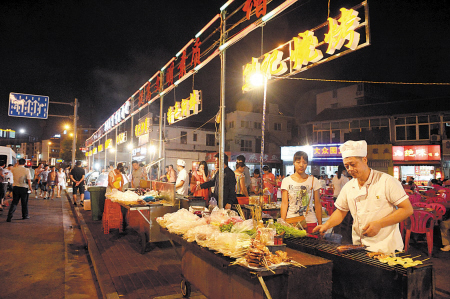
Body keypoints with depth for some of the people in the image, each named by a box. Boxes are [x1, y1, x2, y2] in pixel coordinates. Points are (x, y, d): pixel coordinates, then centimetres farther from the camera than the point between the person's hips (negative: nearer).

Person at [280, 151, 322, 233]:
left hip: (310, 222, 1)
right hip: (291, 222, -1)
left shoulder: (314, 181, 3)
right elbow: (284, 203, 0)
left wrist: (320, 225, 4)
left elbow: (317, 204, 5)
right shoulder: (286, 181, 1)